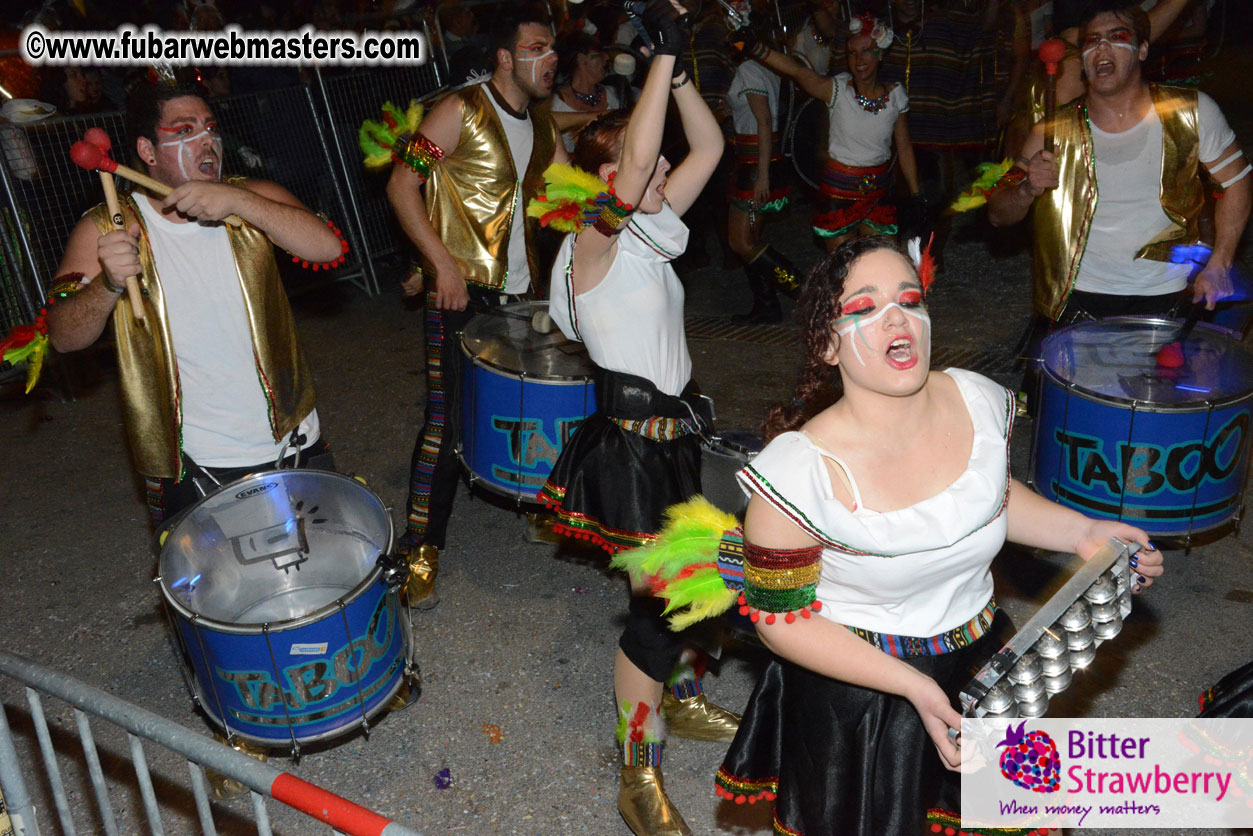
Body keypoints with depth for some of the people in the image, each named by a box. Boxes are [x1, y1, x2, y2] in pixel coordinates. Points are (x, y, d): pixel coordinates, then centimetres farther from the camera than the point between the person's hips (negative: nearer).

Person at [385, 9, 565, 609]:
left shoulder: (541, 125, 13)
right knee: (448, 418, -6)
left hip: (520, 290, 7)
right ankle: (421, 548, 4)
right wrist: (443, 265, -19)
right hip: (461, 291, -6)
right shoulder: (462, 111, -9)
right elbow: (401, 185, -12)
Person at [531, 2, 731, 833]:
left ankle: (683, 699, 47)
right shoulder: (595, 242, -17)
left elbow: (708, 147, 6)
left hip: (674, 430, 9)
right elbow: (636, 158, -35)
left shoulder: (651, 228, 7)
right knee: (659, 602, -2)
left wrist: (679, 67, -6)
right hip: (632, 442, -9)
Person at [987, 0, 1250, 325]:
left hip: (1163, 298, 1)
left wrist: (1217, 266, 1)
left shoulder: (1192, 113, -2)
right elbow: (998, 215, -2)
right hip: (1078, 300, 0)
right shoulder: (1056, 130, -3)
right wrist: (1028, 189, -24)